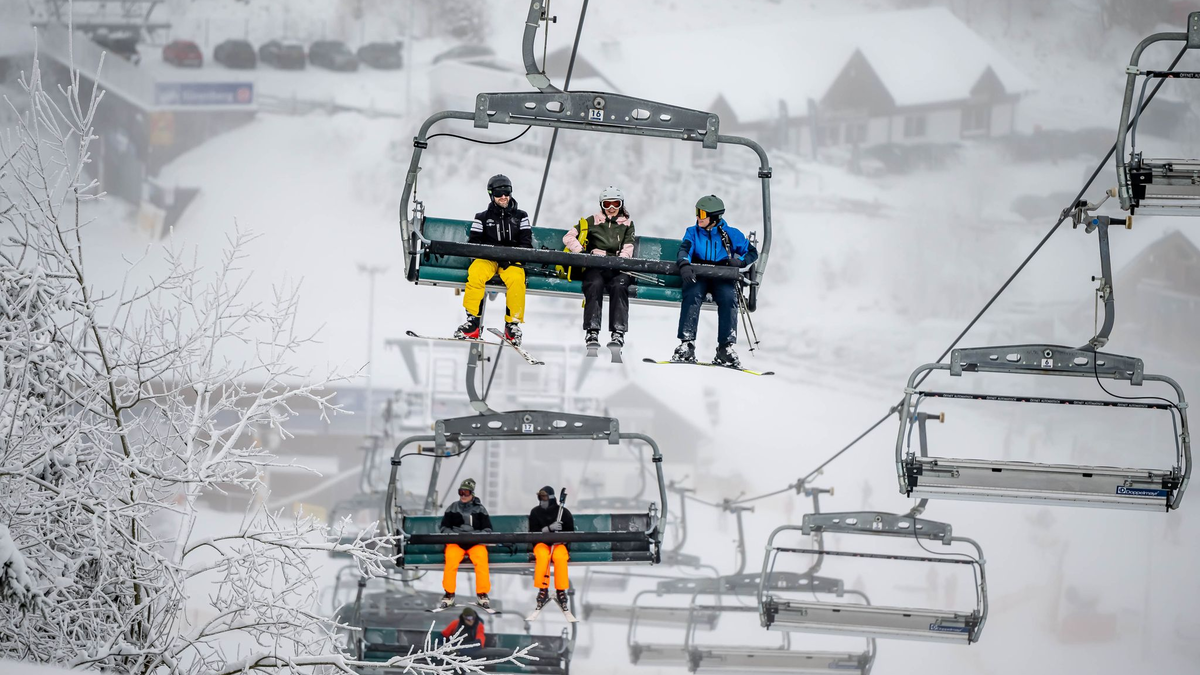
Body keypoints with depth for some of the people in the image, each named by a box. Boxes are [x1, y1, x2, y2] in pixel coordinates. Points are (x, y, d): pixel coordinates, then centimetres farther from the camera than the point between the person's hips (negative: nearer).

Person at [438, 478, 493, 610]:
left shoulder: (480, 509, 14)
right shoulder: (452, 508, 16)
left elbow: (487, 529, 11)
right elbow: (444, 527, 15)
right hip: (455, 541, 0)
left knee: (481, 559, -33)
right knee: (451, 559, -33)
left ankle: (482, 594, -22)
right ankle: (449, 594, -21)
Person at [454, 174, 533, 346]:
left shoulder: (520, 216, 16)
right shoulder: (482, 218, 14)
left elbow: (527, 244, 8)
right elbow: (473, 243, 6)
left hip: (512, 260, 0)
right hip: (487, 259, 0)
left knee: (516, 279, -36)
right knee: (475, 274, -35)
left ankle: (513, 324, -25)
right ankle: (473, 321, -32)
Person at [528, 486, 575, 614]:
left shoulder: (563, 512, 4)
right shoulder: (535, 512, 5)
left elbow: (570, 533, 8)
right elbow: (533, 533, -3)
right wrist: (549, 528, -17)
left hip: (559, 544, 0)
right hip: (541, 544, 0)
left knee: (559, 556, -37)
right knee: (543, 555, -37)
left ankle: (561, 591, -29)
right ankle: (543, 590, -32)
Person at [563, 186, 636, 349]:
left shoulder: (627, 224, 21)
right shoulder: (592, 221, 19)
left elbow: (628, 248, 7)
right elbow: (568, 237, 11)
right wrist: (581, 252, -7)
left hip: (617, 268, 0)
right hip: (594, 266, 0)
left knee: (619, 286, -33)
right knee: (595, 284, -34)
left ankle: (618, 333, -42)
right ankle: (592, 331, -42)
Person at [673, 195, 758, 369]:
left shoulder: (731, 234, 7)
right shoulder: (693, 232, 10)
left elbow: (752, 252, 10)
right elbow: (684, 250, -8)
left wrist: (740, 261, -12)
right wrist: (684, 264, -31)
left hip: (723, 277, 0)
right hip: (698, 276, 0)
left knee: (728, 298, -33)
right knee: (692, 294, -34)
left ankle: (725, 348, -28)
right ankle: (687, 345, -35)